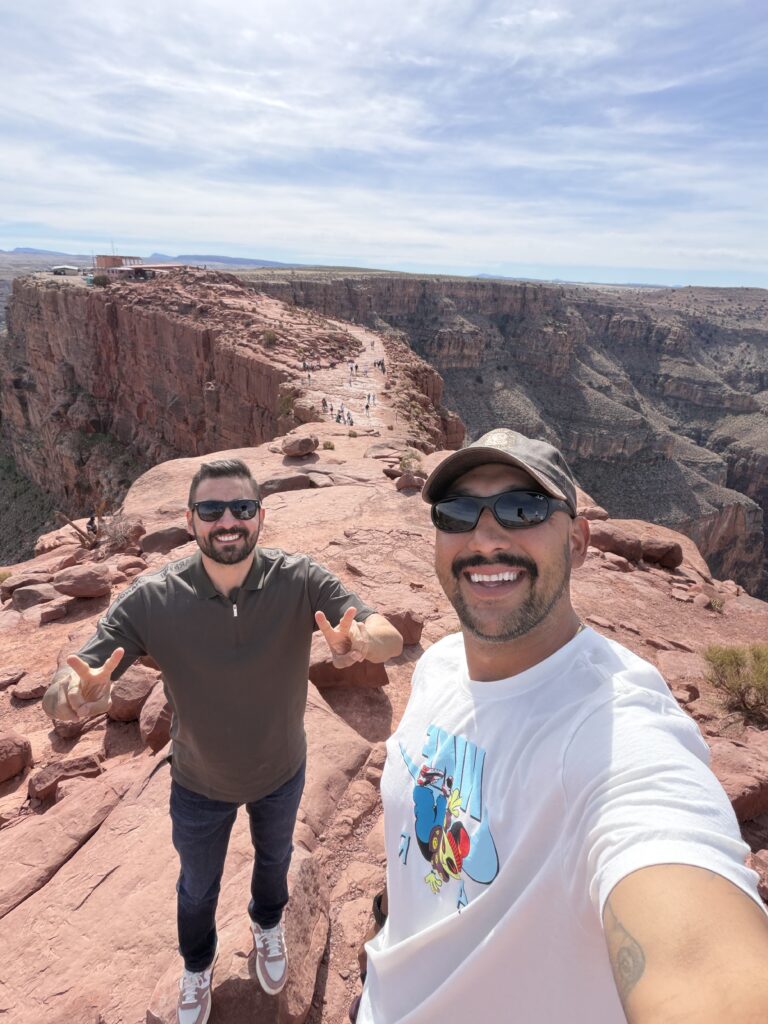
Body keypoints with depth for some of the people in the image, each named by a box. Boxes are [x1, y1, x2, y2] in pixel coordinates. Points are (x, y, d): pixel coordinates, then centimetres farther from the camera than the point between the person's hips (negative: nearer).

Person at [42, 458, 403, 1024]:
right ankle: (198, 967, 64)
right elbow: (61, 691, -29)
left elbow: (391, 638, -35)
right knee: (198, 887, 28)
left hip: (282, 772, 1)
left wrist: (359, 639, -59)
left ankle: (268, 925, 68)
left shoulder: (300, 580, -29)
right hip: (199, 785, 0)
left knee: (274, 859, 32)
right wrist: (78, 694, -53)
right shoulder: (151, 599, -29)